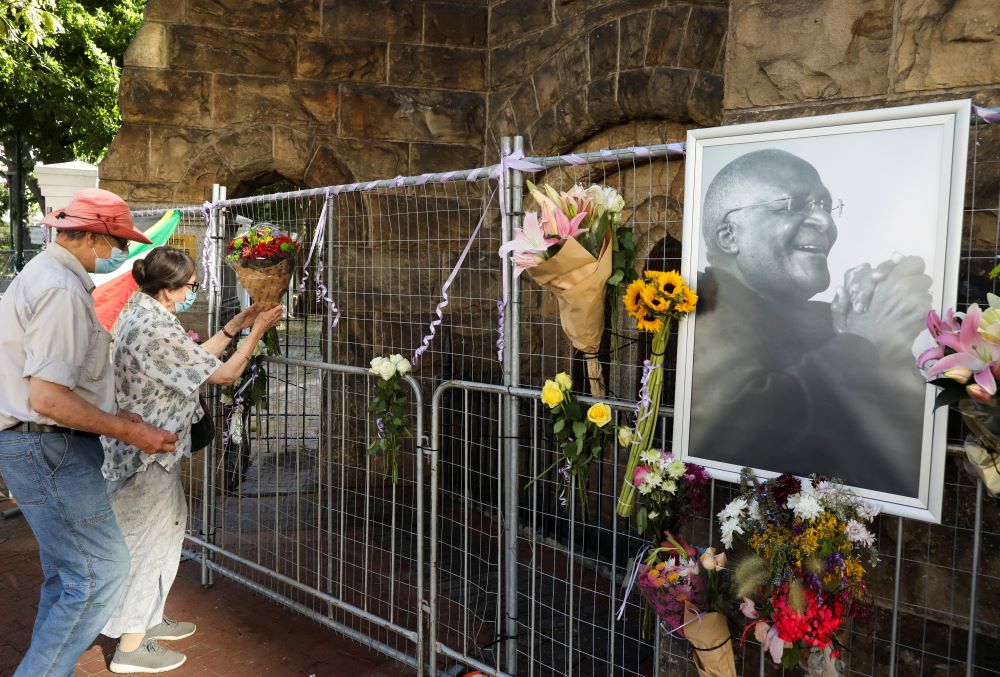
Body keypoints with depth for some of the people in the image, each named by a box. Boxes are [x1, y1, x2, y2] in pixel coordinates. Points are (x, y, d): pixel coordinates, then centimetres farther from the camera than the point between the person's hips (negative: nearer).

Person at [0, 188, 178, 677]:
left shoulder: (44, 274, 15)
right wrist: (128, 432, -17)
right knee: (103, 570, -7)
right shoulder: (62, 290, -19)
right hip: (48, 447, -11)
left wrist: (113, 415, 16)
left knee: (68, 575, 17)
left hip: (44, 446, 11)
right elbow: (48, 399, -25)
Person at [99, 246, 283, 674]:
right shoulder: (156, 331, -25)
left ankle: (149, 619, 36)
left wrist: (233, 327, 9)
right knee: (146, 541, 2)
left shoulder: (141, 314, 5)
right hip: (148, 450, -10)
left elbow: (195, 357, 14)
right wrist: (256, 333, -6)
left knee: (165, 528, 21)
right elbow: (225, 373, -18)